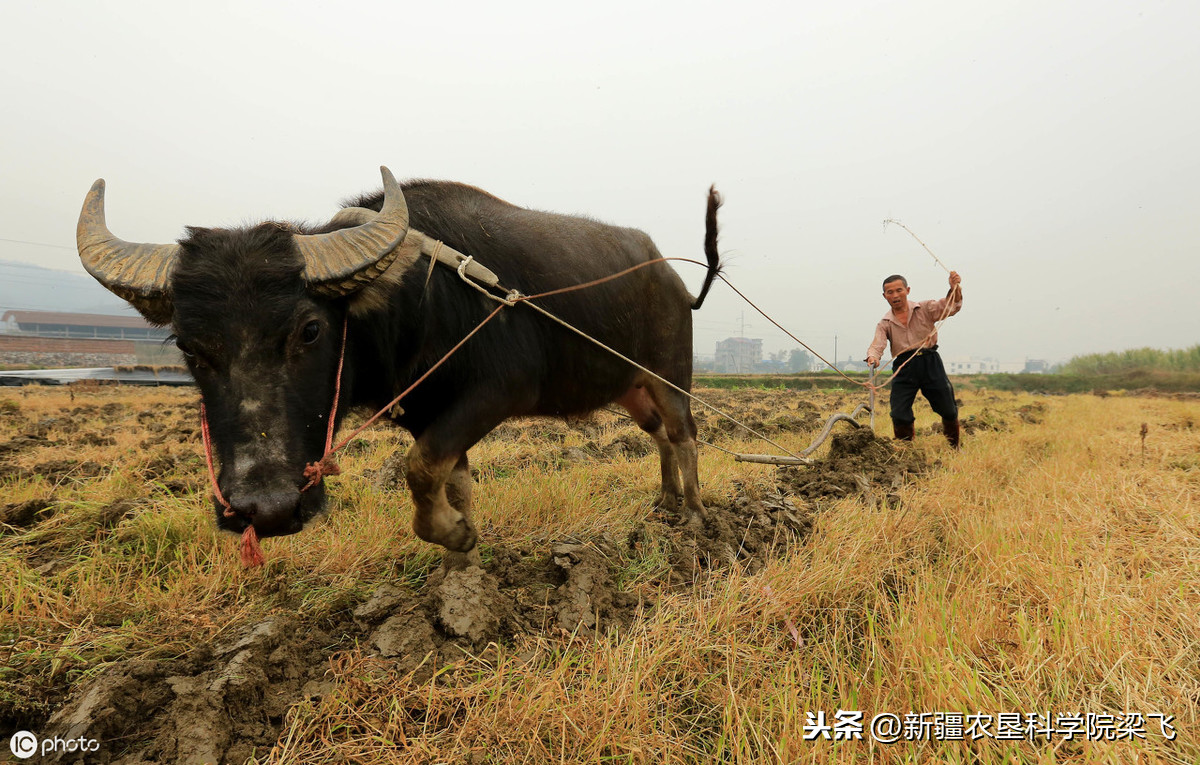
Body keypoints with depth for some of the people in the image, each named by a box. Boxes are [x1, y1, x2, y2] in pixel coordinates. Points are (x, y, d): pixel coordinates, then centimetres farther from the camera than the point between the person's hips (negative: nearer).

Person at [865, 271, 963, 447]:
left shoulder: (925, 309, 8)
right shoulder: (884, 323, 9)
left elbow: (951, 306, -4)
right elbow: (877, 345, -5)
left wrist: (955, 288, -23)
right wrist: (872, 357, -28)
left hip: (930, 362, 0)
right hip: (903, 367, 0)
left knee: (949, 411, 4)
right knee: (900, 416, -6)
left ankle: (954, 449, 26)